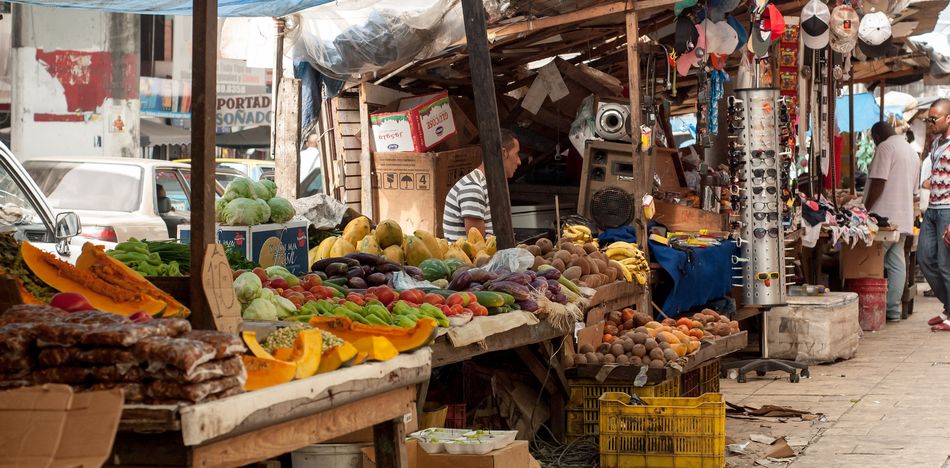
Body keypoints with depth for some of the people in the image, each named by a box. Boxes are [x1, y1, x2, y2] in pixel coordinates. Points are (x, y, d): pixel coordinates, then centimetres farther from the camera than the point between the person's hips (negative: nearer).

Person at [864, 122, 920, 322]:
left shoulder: (885, 147, -8)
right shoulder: (912, 152, 21)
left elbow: (878, 184, -17)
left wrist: (865, 209, -12)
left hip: (884, 216, -9)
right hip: (904, 218, 9)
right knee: (897, 264, 7)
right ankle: (893, 310, 7)